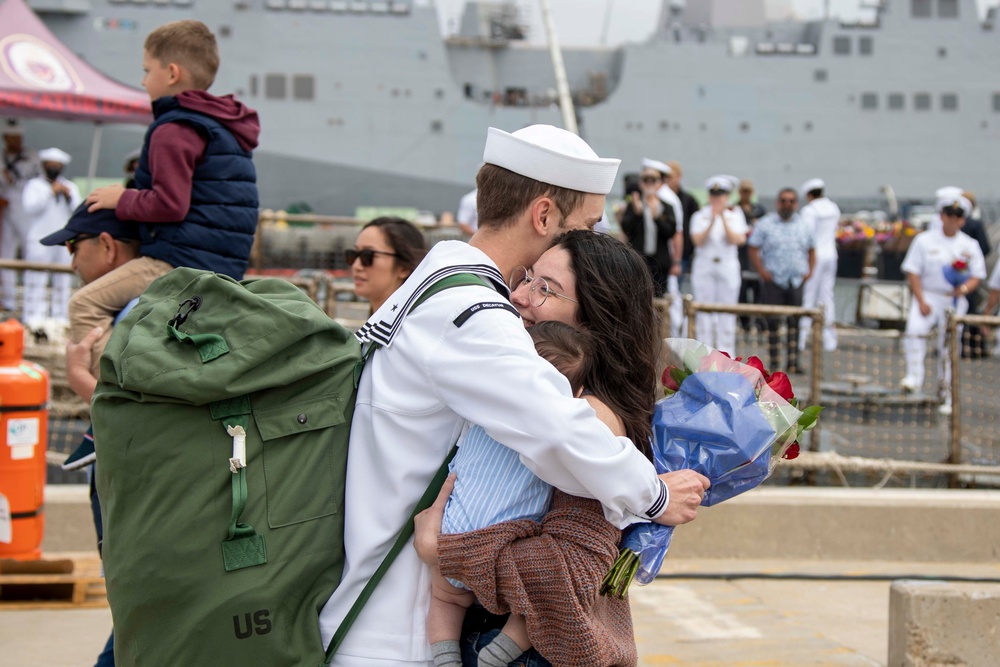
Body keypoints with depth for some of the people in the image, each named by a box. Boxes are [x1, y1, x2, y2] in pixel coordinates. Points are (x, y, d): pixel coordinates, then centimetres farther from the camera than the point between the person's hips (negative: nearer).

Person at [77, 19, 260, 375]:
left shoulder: (173, 131, -12)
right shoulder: (228, 127, 18)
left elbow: (170, 204, -20)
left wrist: (121, 200, -5)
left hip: (180, 260, -10)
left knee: (85, 304, -14)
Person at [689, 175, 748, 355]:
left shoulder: (735, 215, 5)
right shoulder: (700, 216, 4)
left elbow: (736, 240, -8)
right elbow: (698, 241, -9)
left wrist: (724, 219, -16)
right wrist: (712, 221, -18)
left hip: (728, 266, 0)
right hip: (704, 267, 0)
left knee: (727, 314, -1)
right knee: (704, 312, -1)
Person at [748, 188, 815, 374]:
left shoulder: (803, 226, 13)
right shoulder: (765, 224, 1)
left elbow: (811, 250, 20)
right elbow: (753, 249, -2)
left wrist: (809, 271, 6)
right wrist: (762, 272, -11)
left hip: (797, 282, 3)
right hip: (774, 282, -3)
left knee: (795, 322, 1)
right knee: (773, 322, -4)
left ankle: (793, 361, 6)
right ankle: (774, 362, 2)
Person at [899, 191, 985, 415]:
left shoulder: (970, 246, 7)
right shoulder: (924, 240, 2)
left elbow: (977, 277, 7)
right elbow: (912, 272, -1)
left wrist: (964, 288, -16)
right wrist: (921, 301, -12)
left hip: (954, 301, 1)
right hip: (927, 296, -1)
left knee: (949, 349, 3)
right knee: (914, 329, -30)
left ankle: (947, 398, 11)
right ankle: (914, 377, -29)